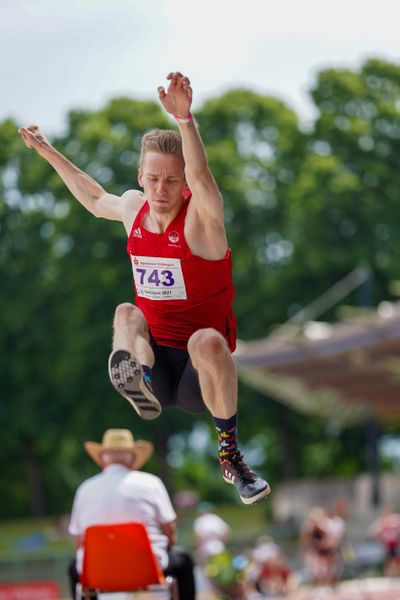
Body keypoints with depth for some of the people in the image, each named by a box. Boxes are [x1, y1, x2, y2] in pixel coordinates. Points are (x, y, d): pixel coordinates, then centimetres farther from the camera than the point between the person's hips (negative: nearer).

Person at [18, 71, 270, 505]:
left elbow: (201, 176, -37)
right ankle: (140, 385, -55)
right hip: (154, 360, 5)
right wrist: (47, 151, 38)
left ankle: (230, 455, -21)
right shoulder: (133, 208, 6)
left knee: (208, 341, -37)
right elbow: (95, 198, 31)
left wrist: (184, 118, -54)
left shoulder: (202, 217, -12)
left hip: (199, 372, -5)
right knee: (127, 314, -22)